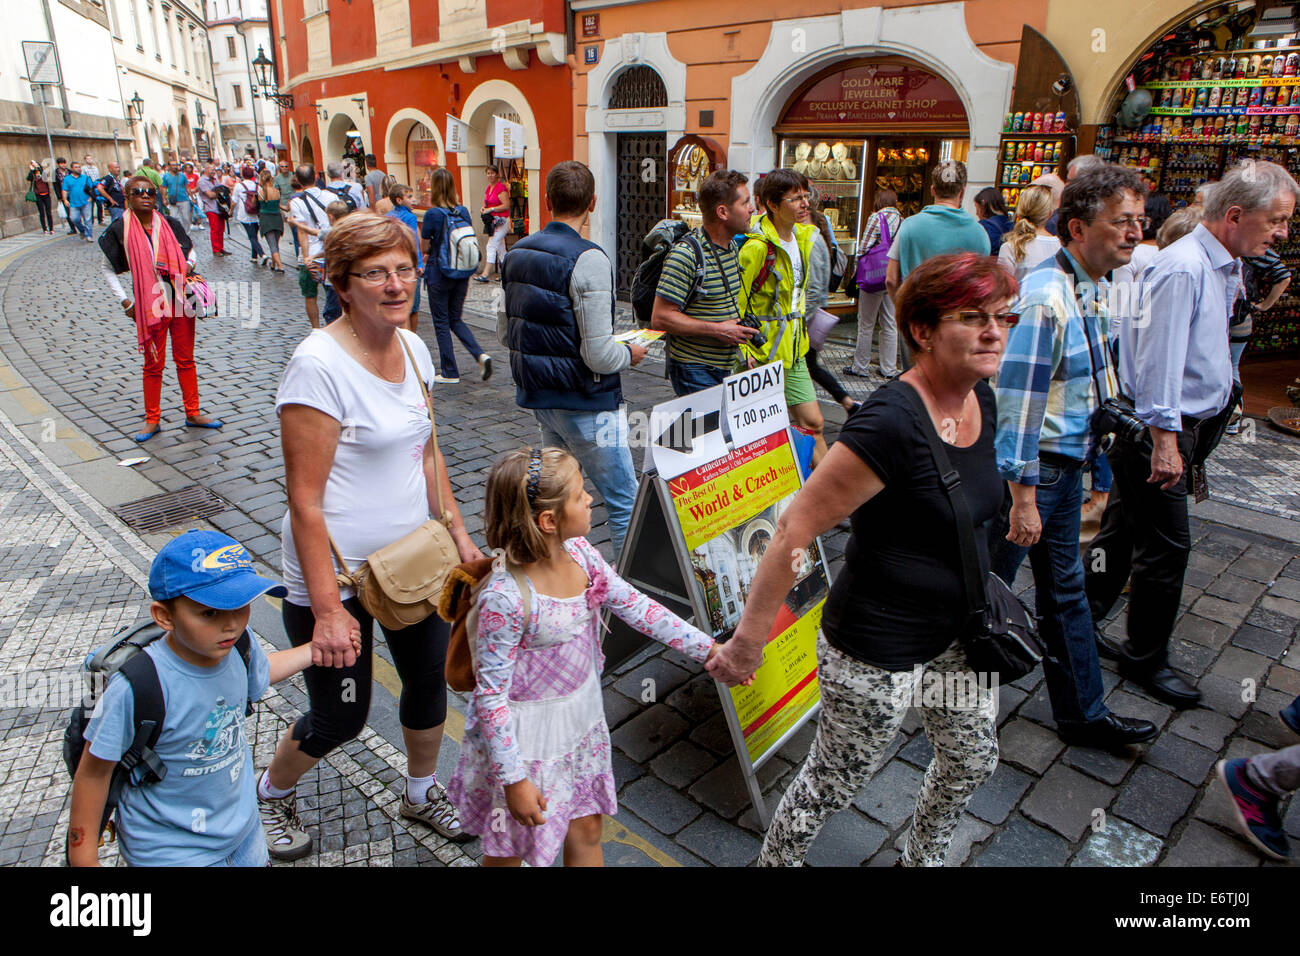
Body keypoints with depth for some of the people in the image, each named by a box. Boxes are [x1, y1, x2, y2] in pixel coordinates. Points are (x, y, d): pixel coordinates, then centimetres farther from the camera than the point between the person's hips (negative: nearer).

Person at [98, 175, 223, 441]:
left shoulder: (169, 224, 3)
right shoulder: (120, 229, -3)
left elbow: (190, 250, 19)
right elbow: (108, 269, 7)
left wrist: (188, 266, -3)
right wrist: (124, 301, 0)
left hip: (180, 299, 2)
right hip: (149, 305, -2)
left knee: (185, 359, 9)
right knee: (154, 363, 4)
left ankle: (192, 413, 19)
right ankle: (152, 420, 16)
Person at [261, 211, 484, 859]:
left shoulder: (413, 348, 1)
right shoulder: (319, 364, -22)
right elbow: (305, 502, -22)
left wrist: (458, 532, 8)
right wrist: (327, 610, -22)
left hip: (413, 558, 7)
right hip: (337, 570, -7)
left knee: (429, 679, 19)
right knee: (340, 717, 9)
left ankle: (422, 793, 47)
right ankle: (270, 793, 43)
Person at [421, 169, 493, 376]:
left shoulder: (433, 214, -14)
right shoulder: (463, 211, 2)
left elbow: (424, 244, -7)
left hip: (439, 274, -5)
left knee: (441, 322, 7)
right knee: (456, 319, 18)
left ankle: (449, 372, 11)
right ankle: (481, 355, -2)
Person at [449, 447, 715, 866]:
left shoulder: (579, 553, -10)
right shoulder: (505, 597, -31)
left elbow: (633, 604, -2)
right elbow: (491, 694, -23)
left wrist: (709, 649, -3)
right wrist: (513, 780, -19)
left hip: (581, 719, 6)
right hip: (525, 738, -6)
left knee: (587, 832, 22)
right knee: (508, 850, 18)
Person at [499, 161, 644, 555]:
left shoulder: (517, 253, 6)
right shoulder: (587, 259, -18)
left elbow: (505, 333, 13)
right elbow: (599, 356, -21)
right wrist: (629, 353, -2)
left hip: (537, 395, 8)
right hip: (584, 404, -8)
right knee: (625, 502, 1)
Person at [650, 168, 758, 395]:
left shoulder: (732, 247, 10)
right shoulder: (686, 255, -17)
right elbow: (660, 318, -20)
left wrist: (739, 328, 8)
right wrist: (717, 330, -20)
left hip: (725, 368, 8)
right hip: (694, 370, -8)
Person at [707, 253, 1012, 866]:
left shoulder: (981, 400, -2)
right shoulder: (891, 422, -30)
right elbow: (796, 529, -28)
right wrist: (747, 643, -22)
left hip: (954, 631, 9)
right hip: (878, 649, -8)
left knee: (973, 759, 26)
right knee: (835, 782, 12)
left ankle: (923, 860, 54)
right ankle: (773, 863, 41)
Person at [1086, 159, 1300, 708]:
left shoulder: (1223, 267, 13)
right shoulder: (1184, 268, -19)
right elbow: (1158, 359, -23)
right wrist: (1164, 440, -24)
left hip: (1182, 423, 10)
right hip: (1157, 428, -10)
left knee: (1124, 529, 16)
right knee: (1166, 545, -1)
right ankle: (1145, 660, 15)